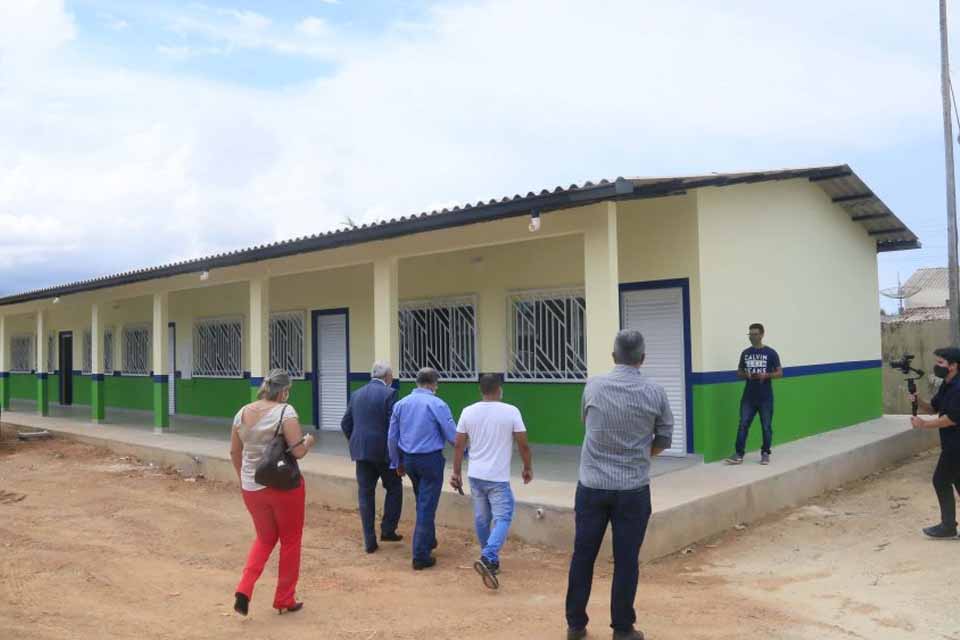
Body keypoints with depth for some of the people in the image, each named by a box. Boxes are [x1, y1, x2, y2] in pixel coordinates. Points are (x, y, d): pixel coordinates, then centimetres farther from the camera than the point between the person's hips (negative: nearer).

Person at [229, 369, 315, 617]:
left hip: (251, 488, 5)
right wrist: (309, 441, 1)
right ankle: (284, 600, 20)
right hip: (284, 486, -5)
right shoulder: (285, 411, -14)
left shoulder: (243, 413, 4)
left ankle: (244, 590, 6)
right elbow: (298, 451, -19)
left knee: (265, 538, 23)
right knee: (290, 540, 13)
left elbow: (234, 452, 12)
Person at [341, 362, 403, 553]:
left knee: (365, 494, 9)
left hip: (361, 452, 5)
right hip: (383, 451, -4)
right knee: (394, 488, 16)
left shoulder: (356, 394, 9)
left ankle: (369, 541, 11)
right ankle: (387, 530, 15)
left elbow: (345, 424, 11)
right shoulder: (389, 393, -8)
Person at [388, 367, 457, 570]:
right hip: (430, 459, -6)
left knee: (422, 503, 24)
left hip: (408, 460, 6)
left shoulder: (400, 404, 4)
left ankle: (429, 541, 38)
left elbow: (392, 437, 9)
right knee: (426, 507, 0)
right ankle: (420, 557, 2)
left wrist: (397, 463, 20)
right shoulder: (437, 405, -13)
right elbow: (453, 436, -10)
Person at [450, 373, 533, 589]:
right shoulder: (511, 412, -9)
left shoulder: (468, 412, 0)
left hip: (475, 475, 5)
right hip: (498, 478, -4)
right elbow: (523, 444, -6)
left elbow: (459, 446, 3)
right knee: (502, 519, -2)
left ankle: (490, 559, 28)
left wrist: (456, 473, 12)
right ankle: (488, 558, -20)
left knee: (481, 518, 15)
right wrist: (528, 468, 9)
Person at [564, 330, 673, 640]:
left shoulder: (593, 386, -3)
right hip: (633, 489, -1)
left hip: (592, 486, 1)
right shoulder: (655, 392, -5)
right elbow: (664, 441, 5)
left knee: (583, 556, 11)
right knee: (626, 560, 8)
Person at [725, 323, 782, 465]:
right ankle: (739, 454, 0)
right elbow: (739, 373, 14)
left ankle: (765, 454, 18)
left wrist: (766, 375, -19)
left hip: (765, 397, -3)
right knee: (743, 425, -2)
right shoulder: (745, 353, 7)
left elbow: (780, 373, -1)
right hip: (748, 397, 3)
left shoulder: (770, 353, -3)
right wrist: (745, 375, -9)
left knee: (766, 427, 6)